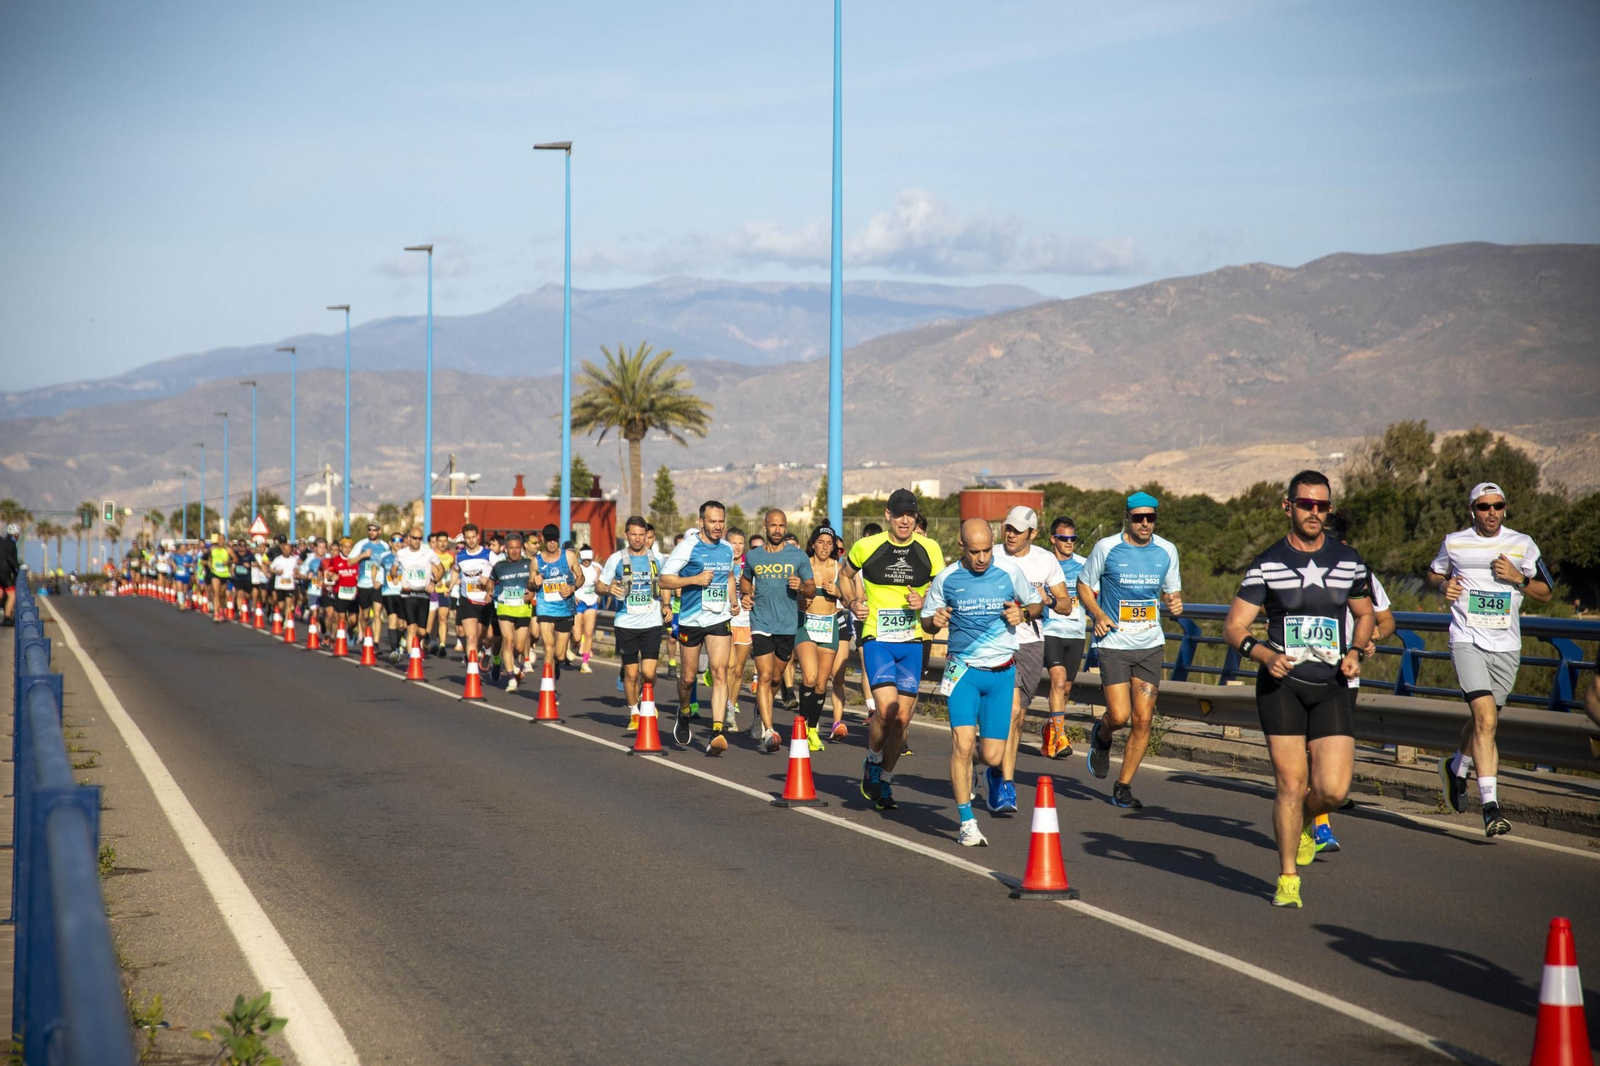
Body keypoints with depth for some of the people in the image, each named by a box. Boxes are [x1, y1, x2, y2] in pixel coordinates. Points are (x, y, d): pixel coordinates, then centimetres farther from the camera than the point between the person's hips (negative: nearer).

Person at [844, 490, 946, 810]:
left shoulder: (930, 549, 1)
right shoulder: (866, 547, -3)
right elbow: (846, 574, 18)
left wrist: (924, 603, -10)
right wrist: (854, 602, 3)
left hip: (912, 642, 2)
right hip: (877, 639, -2)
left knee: (902, 718, 3)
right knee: (886, 709, -19)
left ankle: (884, 782, 22)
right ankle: (872, 762, 10)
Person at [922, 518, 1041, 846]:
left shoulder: (1010, 571, -3)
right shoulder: (946, 578, -3)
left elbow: (1036, 604, 11)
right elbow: (927, 618, 9)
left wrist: (1023, 614, -11)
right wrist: (935, 620, -14)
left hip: (1002, 672, 1)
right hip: (963, 669, -1)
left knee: (992, 755, 0)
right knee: (962, 743, -18)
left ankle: (995, 771, 40)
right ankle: (966, 821, -4)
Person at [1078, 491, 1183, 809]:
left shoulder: (1166, 551, 4)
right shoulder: (1107, 547, -6)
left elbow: (1173, 590, 17)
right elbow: (1084, 584, 5)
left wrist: (1176, 604, -7)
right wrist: (1098, 614, -11)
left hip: (1150, 643, 3)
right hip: (1114, 643, -3)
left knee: (1143, 720, -1)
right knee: (1119, 716, -12)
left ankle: (1123, 786, 13)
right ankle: (1101, 736, 26)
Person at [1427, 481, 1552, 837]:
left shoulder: (1523, 545, 4)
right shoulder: (1454, 543, 3)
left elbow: (1545, 594, 8)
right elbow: (1434, 573, 21)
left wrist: (1518, 578, -10)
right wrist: (1444, 585, -2)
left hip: (1507, 647, 3)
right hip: (1467, 643, -3)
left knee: (1484, 720, 14)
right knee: (1486, 718, -18)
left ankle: (1457, 767, 46)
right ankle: (1490, 806, -20)